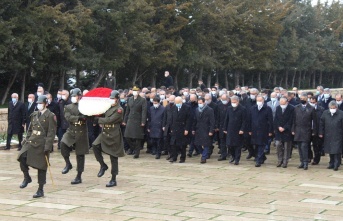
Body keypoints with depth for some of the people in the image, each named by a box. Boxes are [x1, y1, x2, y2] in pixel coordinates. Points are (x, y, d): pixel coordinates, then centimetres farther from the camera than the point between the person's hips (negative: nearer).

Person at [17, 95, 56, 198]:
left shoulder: (50, 116, -6)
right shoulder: (34, 114, 12)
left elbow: (51, 133, -11)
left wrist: (47, 147, -16)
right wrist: (27, 140, 10)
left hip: (41, 144, -5)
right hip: (31, 142, 5)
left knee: (41, 167, 0)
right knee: (22, 157, -16)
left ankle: (40, 190, 10)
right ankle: (27, 178, 6)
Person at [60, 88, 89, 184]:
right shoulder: (68, 107, 7)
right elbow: (68, 117, -10)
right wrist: (79, 117, -21)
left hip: (81, 133, -1)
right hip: (71, 131, 1)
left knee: (80, 155, 3)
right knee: (63, 144, -28)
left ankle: (79, 177, 12)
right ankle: (68, 164, -6)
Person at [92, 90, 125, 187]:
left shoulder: (119, 110, -12)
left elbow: (110, 120, -21)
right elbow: (103, 116, 14)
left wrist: (97, 119, -17)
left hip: (113, 136, -7)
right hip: (104, 134, 7)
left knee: (113, 158, -1)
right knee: (95, 146, -16)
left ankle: (113, 180, 8)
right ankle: (103, 165, 4)